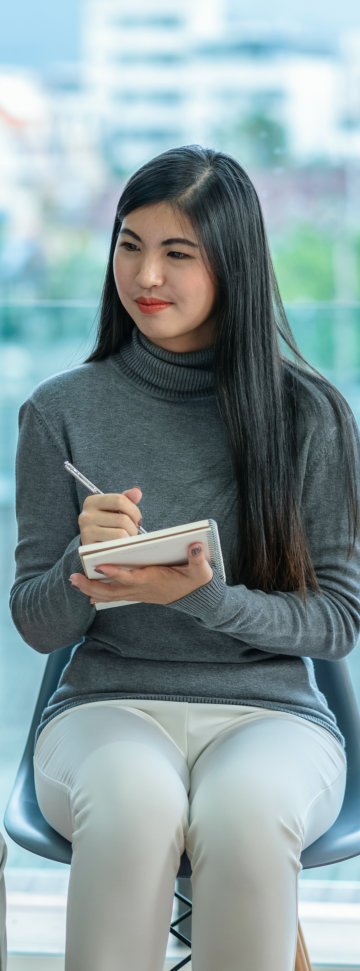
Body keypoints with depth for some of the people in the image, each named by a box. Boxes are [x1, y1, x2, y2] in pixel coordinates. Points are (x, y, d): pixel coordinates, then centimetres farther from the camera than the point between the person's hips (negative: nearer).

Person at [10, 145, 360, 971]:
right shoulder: (62, 411, 4)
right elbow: (36, 624, 6)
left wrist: (203, 598, -16)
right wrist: (87, 563, -17)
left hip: (270, 709, 0)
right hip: (108, 705, 0)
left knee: (244, 809, -35)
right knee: (134, 800, -35)